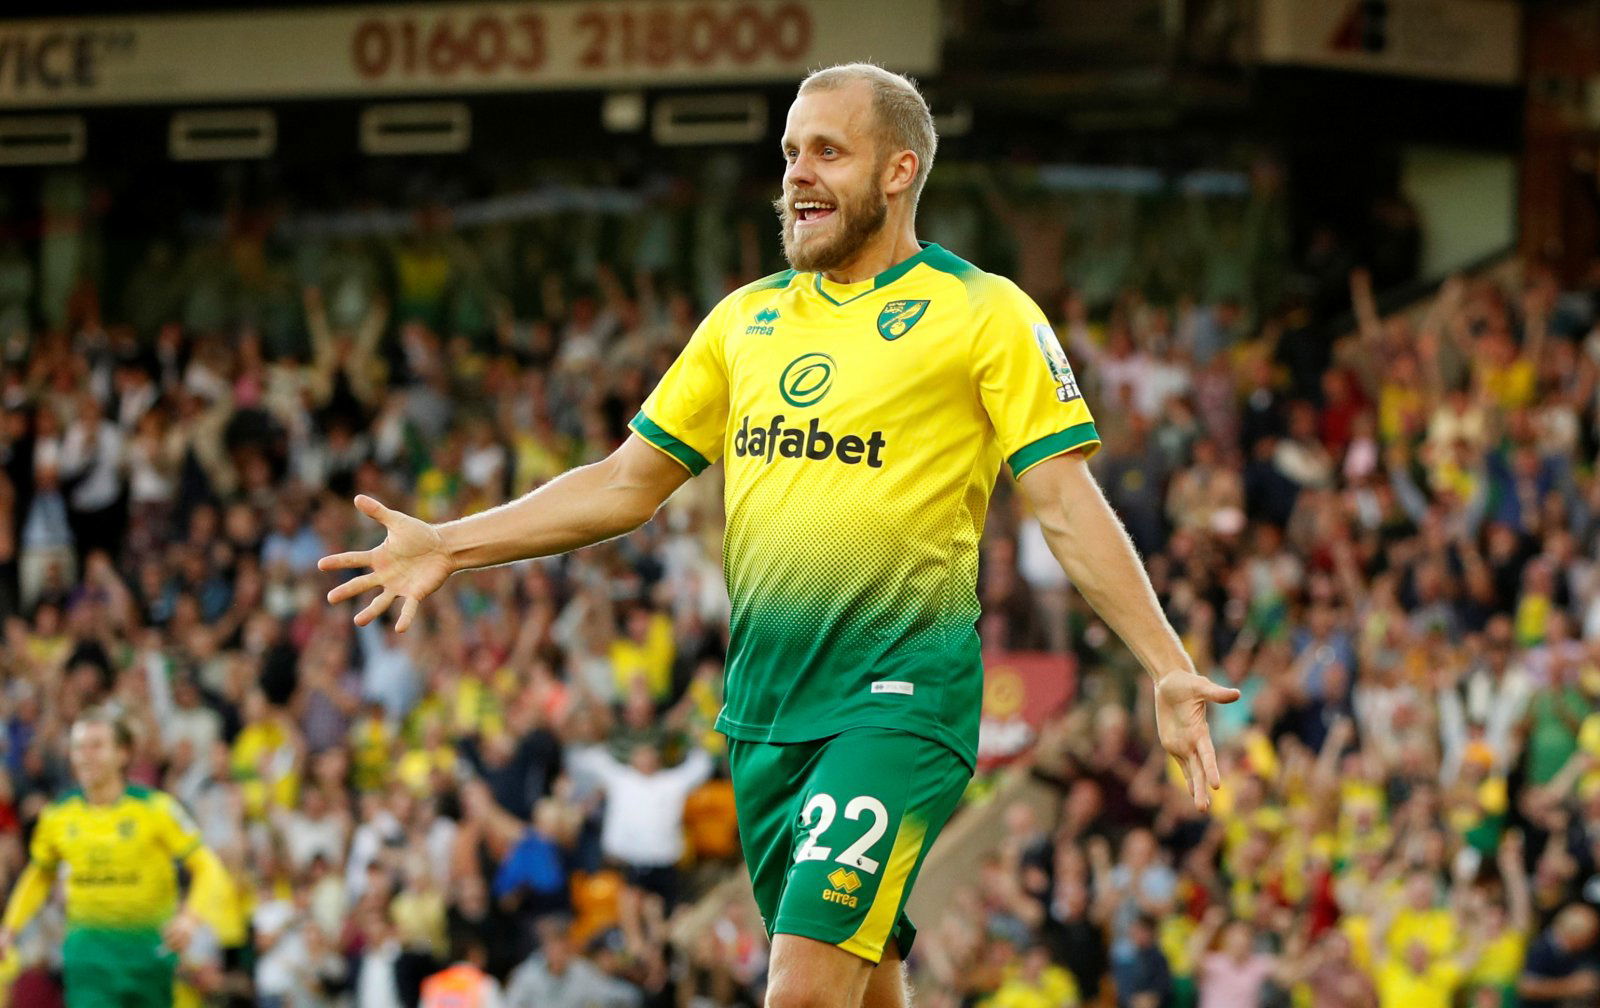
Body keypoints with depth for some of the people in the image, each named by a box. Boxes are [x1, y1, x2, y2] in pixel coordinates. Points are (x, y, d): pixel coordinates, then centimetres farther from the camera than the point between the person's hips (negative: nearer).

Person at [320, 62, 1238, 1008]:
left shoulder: (983, 313, -2)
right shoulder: (746, 318, 14)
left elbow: (1070, 507, -6)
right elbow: (630, 481, 19)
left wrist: (1169, 669, -15)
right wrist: (449, 546, 11)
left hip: (900, 698, -6)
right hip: (764, 704, 6)